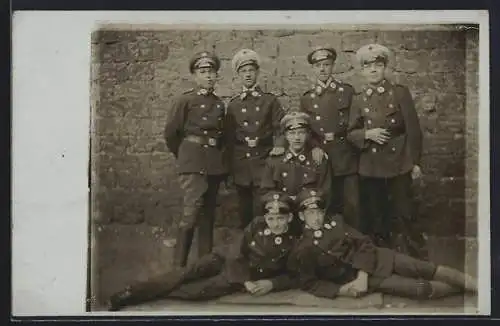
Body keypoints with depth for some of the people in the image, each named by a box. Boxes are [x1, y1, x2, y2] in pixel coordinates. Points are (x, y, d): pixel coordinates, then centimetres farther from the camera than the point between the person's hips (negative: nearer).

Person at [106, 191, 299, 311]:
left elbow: (292, 276, -5)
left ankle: (148, 295, -24)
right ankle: (131, 292, -24)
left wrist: (271, 283, -21)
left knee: (203, 289, -26)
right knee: (189, 272, -21)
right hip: (235, 266, 3)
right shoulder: (256, 225, -5)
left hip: (255, 277, -3)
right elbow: (239, 255, -3)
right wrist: (244, 280, -17)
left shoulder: (292, 242, -12)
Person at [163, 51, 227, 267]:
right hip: (193, 163, -6)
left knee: (208, 214, 10)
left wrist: (218, 155, 15)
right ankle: (179, 265, -9)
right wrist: (183, 155, 8)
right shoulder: (185, 100, -4)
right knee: (191, 212, -14)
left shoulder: (219, 104, 13)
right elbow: (171, 132, -2)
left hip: (215, 163, 6)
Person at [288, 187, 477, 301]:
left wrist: (363, 275, -15)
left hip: (375, 258, 4)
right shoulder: (303, 250, -12)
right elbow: (309, 283, -6)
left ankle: (477, 286, -1)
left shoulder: (335, 221, 0)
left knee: (425, 268, -8)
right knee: (420, 288, -15)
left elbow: (364, 243, -1)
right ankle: (463, 288, 2)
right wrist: (341, 290, -17)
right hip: (356, 279, -4)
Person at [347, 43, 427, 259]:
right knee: (374, 216, 8)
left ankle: (414, 261, 9)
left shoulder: (400, 93, 0)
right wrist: (367, 134, -13)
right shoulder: (358, 100, 8)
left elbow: (413, 129, -1)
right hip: (370, 166, 3)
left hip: (399, 164, -3)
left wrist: (415, 161, -4)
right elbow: (351, 133, 8)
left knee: (403, 214, -2)